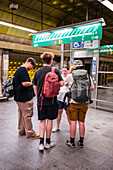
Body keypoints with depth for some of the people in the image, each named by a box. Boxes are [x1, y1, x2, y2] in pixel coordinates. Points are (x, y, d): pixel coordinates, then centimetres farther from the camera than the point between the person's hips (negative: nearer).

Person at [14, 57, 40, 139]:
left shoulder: (18, 69, 15)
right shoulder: (23, 70, -18)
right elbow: (24, 83, -26)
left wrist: (31, 83, 17)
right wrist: (33, 83, -10)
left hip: (19, 97, 10)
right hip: (25, 97, -10)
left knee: (21, 114, 17)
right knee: (27, 115, 0)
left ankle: (21, 131, 29)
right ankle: (30, 133, 11)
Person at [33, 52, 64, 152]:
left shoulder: (38, 72, 4)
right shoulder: (55, 71, -6)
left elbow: (35, 87, 7)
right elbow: (61, 83, -10)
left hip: (41, 100, 3)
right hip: (51, 100, -2)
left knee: (42, 121, 11)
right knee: (49, 120, 9)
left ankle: (41, 143, 9)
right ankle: (48, 142, 22)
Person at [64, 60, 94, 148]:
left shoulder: (70, 76, -6)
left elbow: (64, 83, 15)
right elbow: (92, 89, 12)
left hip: (73, 102, -2)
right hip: (84, 103, 3)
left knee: (73, 122, 6)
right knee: (82, 122, 11)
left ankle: (72, 142, 17)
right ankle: (81, 142, 22)